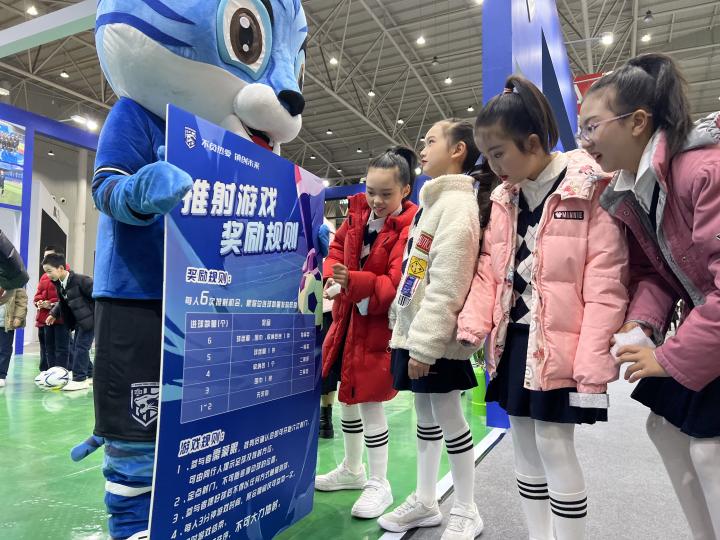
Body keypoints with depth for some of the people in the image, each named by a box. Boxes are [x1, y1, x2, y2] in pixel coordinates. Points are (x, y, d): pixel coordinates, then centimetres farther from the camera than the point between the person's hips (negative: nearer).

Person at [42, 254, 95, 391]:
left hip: (90, 319, -9)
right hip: (79, 321, 9)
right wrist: (54, 314, 10)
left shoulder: (81, 280, -22)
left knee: (81, 347, -9)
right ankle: (90, 375, 25)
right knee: (77, 348, 13)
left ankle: (79, 379, 0)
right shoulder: (59, 283, 5)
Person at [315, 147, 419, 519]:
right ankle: (352, 469, 39)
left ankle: (379, 484, 21)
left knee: (369, 401, -1)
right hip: (348, 317, 8)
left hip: (378, 323, -8)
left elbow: (398, 284, -25)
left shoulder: (410, 226, -19)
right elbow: (337, 248, 12)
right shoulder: (358, 212, 3)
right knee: (347, 394, 18)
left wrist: (354, 282, -36)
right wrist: (333, 277, -8)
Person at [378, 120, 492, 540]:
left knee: (449, 418, 3)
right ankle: (425, 501, 31)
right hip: (415, 328, 10)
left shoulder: (458, 203, -14)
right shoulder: (435, 201, 17)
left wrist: (425, 343, -22)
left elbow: (447, 285, -21)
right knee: (426, 416, 17)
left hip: (435, 336, -10)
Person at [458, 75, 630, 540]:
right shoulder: (504, 198, 10)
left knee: (554, 447, -1)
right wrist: (472, 327, -4)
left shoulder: (590, 189, -11)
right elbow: (489, 273, 9)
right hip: (513, 341, 7)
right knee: (525, 448, 15)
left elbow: (605, 283, -15)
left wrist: (592, 365, -18)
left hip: (559, 346, -6)